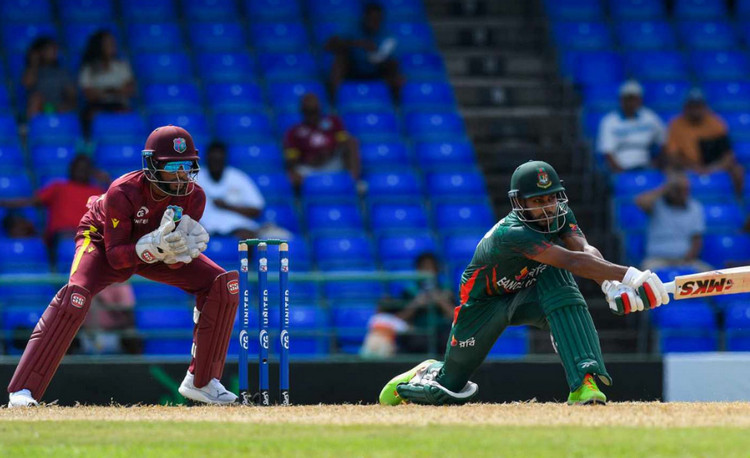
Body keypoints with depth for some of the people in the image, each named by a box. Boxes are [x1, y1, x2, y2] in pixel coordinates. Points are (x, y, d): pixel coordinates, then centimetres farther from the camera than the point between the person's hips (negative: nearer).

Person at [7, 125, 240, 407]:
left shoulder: (193, 197, -23)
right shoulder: (122, 193, -35)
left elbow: (175, 264, -16)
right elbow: (116, 257, -32)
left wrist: (178, 250, -40)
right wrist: (154, 246, -48)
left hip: (154, 248, 5)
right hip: (103, 239, -5)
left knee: (222, 285, -11)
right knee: (76, 295, -33)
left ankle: (201, 382, 2)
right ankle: (22, 391, -29)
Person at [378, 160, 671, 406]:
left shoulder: (560, 215, -16)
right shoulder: (509, 234, -39)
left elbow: (585, 249, -33)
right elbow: (571, 261, -51)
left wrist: (611, 285, -54)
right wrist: (627, 275, -59)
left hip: (527, 296, 4)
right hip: (485, 303, -4)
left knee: (556, 276, -31)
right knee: (448, 390, 1)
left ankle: (584, 382, -37)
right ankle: (427, 373, 42)